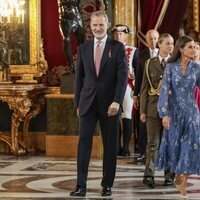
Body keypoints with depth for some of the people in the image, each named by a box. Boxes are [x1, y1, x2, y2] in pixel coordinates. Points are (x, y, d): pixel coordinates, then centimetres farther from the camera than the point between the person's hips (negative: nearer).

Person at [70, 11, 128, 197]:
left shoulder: (117, 47, 0)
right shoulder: (83, 48, 9)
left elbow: (123, 76, -6)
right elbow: (79, 77, 12)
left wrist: (117, 101, -15)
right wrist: (78, 103, 8)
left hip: (109, 103, -2)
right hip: (88, 103, 2)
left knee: (110, 145, 4)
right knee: (84, 142, -6)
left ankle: (107, 185, 14)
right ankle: (81, 185, -7)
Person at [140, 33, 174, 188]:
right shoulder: (150, 63, 6)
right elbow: (145, 88, 6)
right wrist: (143, 110, 1)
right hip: (154, 107, 0)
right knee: (153, 142, 0)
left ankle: (169, 175, 12)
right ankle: (149, 175, 3)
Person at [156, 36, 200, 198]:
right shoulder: (171, 67, -5)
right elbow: (165, 90, -9)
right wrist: (165, 113, -16)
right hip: (175, 111, -1)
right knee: (174, 144, 8)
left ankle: (183, 183, 3)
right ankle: (177, 176, 30)